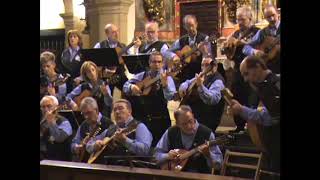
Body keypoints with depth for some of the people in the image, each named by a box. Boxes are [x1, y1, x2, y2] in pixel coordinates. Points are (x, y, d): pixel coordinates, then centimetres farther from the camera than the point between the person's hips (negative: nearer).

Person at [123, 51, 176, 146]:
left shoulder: (166, 78, -3)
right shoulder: (142, 76, 7)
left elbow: (170, 97, -18)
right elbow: (125, 86, 11)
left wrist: (165, 84, -36)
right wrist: (131, 87, -11)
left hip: (160, 120, -3)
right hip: (141, 117, 3)